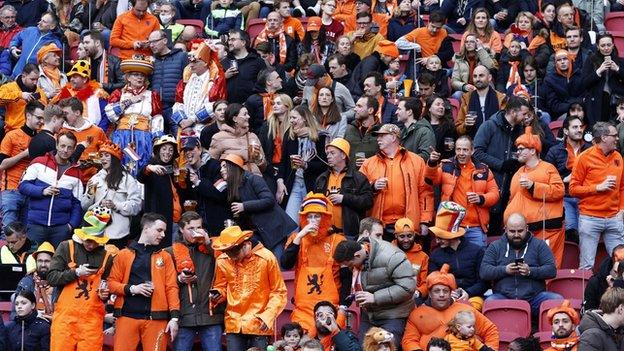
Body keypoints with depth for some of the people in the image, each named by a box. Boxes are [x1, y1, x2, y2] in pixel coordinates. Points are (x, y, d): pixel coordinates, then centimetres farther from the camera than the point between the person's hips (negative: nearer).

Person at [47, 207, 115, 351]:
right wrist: (76, 272, -10)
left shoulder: (106, 256, 11)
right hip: (65, 315, -1)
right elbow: (52, 278, -1)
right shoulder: (66, 248, 4)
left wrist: (105, 294, 2)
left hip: (92, 318, 2)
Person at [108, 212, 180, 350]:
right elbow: (112, 283, 6)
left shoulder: (165, 257, 12)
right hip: (127, 316, -1)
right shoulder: (124, 255, 10)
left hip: (155, 318, 1)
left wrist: (174, 317, -4)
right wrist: (131, 288, -11)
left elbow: (171, 287, 6)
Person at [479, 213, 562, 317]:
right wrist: (504, 270, -13)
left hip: (534, 297, 0)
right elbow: (483, 271, 4)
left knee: (558, 299, -26)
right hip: (504, 296, 0)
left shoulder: (539, 245, 12)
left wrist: (530, 271, -15)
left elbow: (551, 270, 2)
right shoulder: (495, 247, 14)